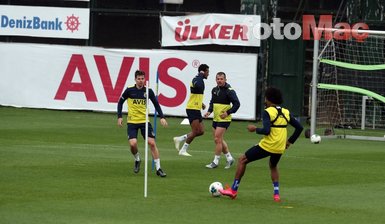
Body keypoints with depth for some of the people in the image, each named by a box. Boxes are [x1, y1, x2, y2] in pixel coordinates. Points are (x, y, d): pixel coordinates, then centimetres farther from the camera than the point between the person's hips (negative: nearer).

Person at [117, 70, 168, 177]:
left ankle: (158, 168, 1)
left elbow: (156, 104, 7)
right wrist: (119, 117, 0)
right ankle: (137, 160, 16)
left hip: (144, 121, 1)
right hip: (132, 122, -1)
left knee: (152, 143, -7)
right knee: (133, 144, -17)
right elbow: (120, 102, 7)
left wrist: (162, 117, -3)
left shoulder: (148, 91, -2)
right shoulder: (129, 90, -5)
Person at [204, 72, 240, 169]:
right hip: (215, 118, 8)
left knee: (218, 139, -10)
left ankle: (215, 162, -3)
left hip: (224, 119, -8)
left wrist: (228, 113, -18)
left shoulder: (229, 91, -12)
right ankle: (229, 158, 25)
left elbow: (237, 104, -12)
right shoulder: (214, 90, 10)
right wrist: (209, 111, 7)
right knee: (219, 140, 12)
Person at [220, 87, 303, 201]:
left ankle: (233, 190, 11)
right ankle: (276, 194, 20)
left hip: (267, 146, -6)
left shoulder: (268, 112, -11)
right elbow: (299, 127, 11)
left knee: (242, 160, 11)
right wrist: (289, 141, 18)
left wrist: (255, 129, -5)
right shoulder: (286, 112, 8)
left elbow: (266, 130, -22)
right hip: (280, 148, 6)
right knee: (273, 166, 35)